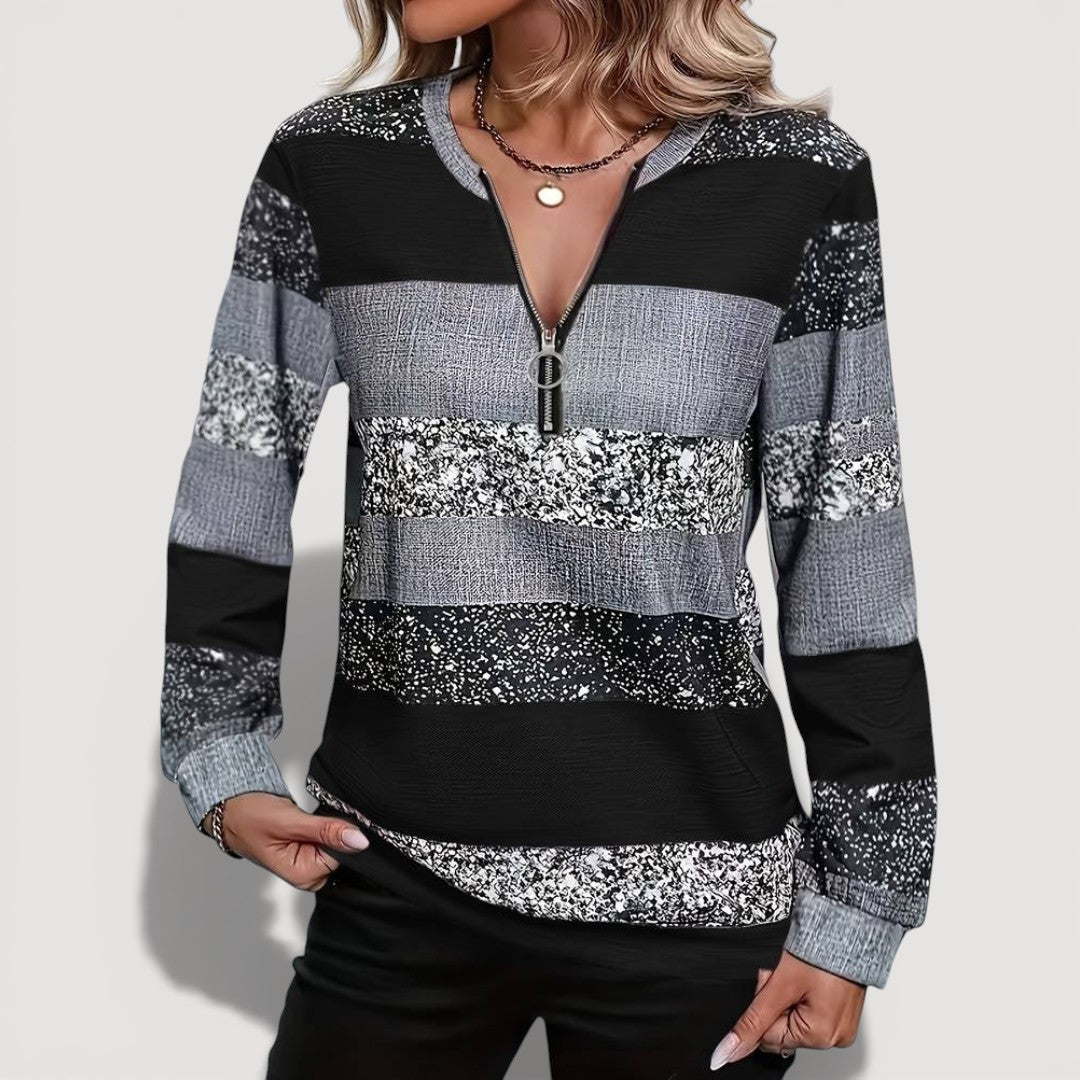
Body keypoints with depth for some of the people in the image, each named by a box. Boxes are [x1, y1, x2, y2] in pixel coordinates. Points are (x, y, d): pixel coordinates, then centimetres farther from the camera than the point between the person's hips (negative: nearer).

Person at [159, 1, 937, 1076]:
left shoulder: (797, 180, -6)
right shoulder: (327, 166, -2)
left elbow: (848, 561, -3)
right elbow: (231, 502, 7)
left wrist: (855, 905, -1)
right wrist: (222, 760, 3)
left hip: (695, 890, 0)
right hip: (397, 882, 1)